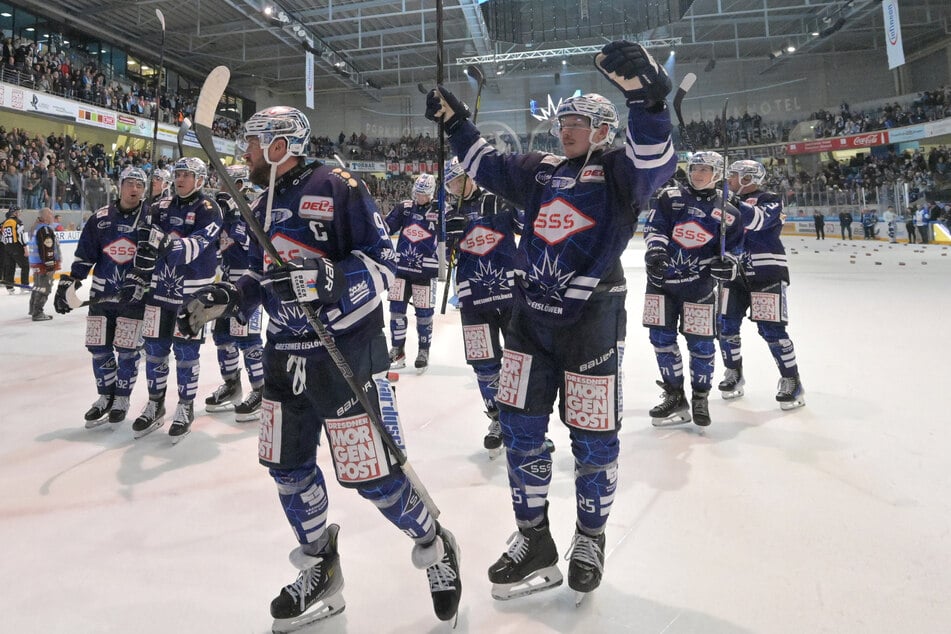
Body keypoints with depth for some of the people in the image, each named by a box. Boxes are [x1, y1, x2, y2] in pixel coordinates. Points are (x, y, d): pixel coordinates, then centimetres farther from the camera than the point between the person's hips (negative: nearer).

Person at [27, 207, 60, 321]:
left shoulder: (37, 228, 16)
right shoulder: (46, 229, -17)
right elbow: (47, 249, -23)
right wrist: (51, 266, -22)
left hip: (36, 263, 11)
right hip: (43, 264, -11)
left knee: (38, 286, 22)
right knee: (44, 288, -7)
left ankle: (33, 309, 34)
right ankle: (37, 313, -7)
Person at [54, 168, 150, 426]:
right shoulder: (101, 218, 6)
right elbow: (84, 256, 10)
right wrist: (68, 283, 5)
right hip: (101, 294, 3)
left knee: (127, 351, 1)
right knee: (99, 349, 7)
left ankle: (122, 399, 17)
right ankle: (105, 396, 24)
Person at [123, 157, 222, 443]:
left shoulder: (208, 210, -7)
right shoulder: (161, 208, 11)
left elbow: (198, 245, -23)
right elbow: (145, 246, 12)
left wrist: (174, 246, -41)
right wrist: (137, 277, 6)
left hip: (192, 291, -5)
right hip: (160, 288, 6)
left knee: (185, 351, 0)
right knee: (154, 348, 9)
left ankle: (185, 409, 15)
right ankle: (155, 405, 25)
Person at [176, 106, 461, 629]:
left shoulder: (337, 187, -10)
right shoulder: (263, 207, 15)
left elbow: (383, 262, -14)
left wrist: (327, 280, -28)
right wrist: (223, 298, 3)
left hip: (347, 354, -8)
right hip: (285, 355, 8)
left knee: (372, 475, -5)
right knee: (288, 467, 12)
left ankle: (434, 547, 22)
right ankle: (320, 573, 32)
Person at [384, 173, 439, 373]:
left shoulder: (438, 212, 0)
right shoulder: (404, 208, 5)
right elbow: (384, 228, 2)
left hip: (425, 270, -2)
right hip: (402, 267, 2)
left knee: (424, 313, 2)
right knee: (396, 309, 3)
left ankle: (424, 351, 19)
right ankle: (397, 351, 15)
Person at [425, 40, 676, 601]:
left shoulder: (618, 172, -4)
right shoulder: (541, 171, 14)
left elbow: (656, 162, -25)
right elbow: (488, 166, 26)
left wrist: (647, 95, -40)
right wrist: (456, 122, 21)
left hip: (591, 322, -6)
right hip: (530, 316, 6)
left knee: (593, 439, 5)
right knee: (520, 429, 8)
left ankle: (590, 540, 29)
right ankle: (534, 542, 24)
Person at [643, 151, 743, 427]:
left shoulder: (727, 211, 3)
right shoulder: (670, 197, 4)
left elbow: (732, 246, 6)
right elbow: (654, 227, 0)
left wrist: (727, 263, -15)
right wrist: (655, 250, -18)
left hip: (699, 284, -1)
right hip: (662, 277, 1)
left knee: (701, 342, 2)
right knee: (661, 338, 3)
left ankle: (700, 398, 23)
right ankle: (675, 396, 18)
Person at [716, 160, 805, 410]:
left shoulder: (770, 200, -5)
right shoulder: (732, 201, 15)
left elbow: (757, 219, -27)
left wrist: (732, 204, -32)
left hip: (767, 274, -6)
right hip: (735, 273, 6)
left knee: (771, 330, -9)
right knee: (726, 325, 4)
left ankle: (791, 380, 6)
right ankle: (734, 373, 23)